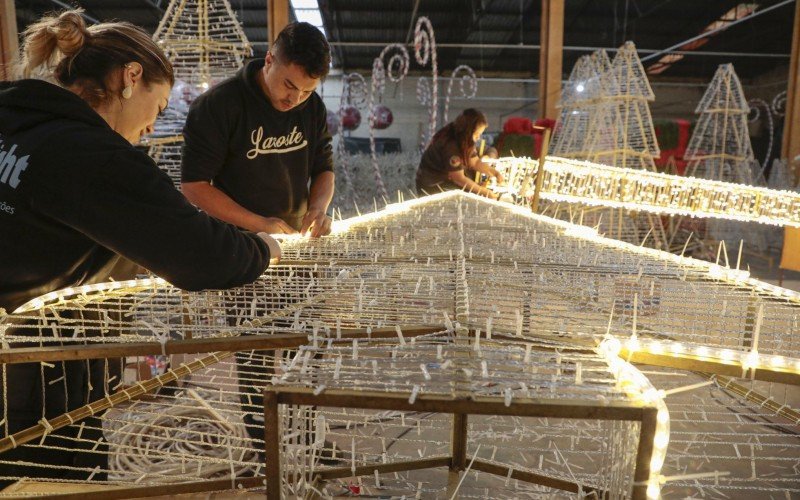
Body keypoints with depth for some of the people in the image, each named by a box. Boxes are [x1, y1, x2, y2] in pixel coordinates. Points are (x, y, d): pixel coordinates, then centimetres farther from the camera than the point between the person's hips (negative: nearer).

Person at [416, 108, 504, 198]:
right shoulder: (450, 145, -29)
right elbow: (459, 179, -25)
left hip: (448, 180, 9)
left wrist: (496, 173, -6)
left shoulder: (465, 140, -3)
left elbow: (475, 162, 8)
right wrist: (485, 192, -21)